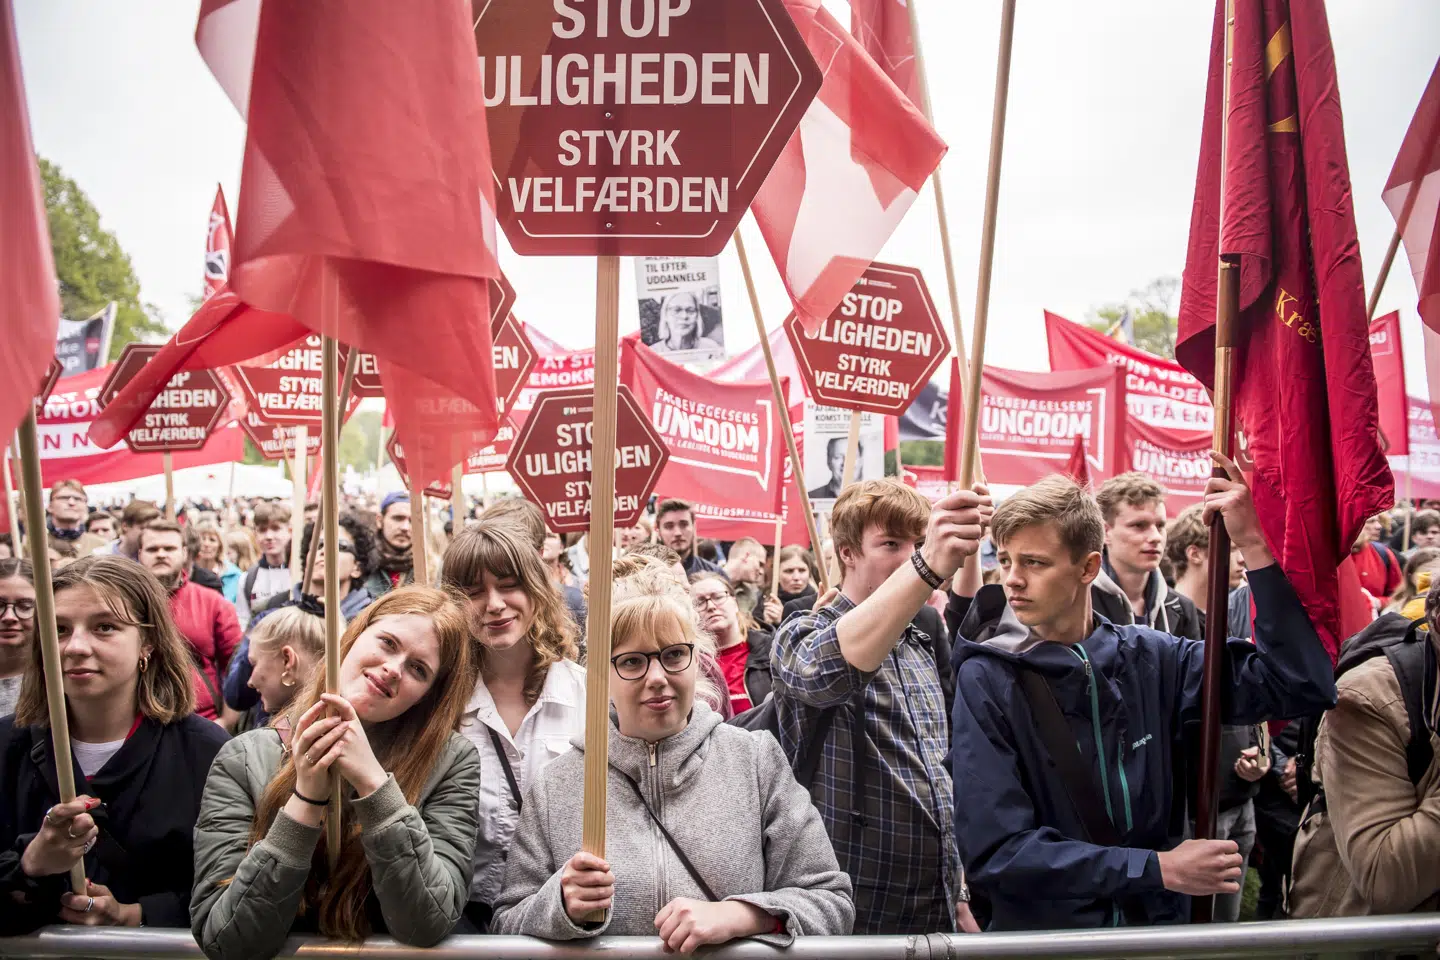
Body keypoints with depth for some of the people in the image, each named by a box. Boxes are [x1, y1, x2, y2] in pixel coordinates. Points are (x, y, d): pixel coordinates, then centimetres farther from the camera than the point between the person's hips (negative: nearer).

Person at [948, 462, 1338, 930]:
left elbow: (1301, 682, -10)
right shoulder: (988, 680, -13)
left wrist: (1255, 546, -16)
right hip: (1041, 934, -3)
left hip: (1159, 926, 3)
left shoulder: (1152, 658, -4)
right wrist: (1159, 869, -20)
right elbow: (996, 852, -19)